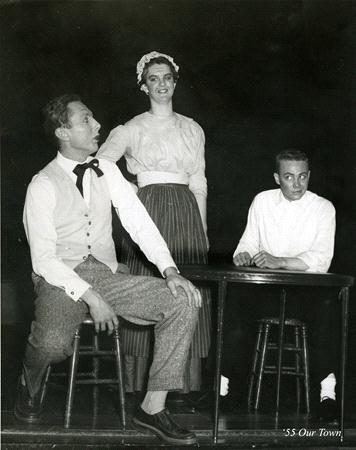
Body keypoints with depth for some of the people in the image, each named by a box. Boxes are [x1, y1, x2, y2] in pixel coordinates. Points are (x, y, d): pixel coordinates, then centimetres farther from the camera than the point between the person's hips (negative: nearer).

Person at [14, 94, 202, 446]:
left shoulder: (107, 171, 8)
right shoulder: (43, 185, -7)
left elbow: (138, 222, 3)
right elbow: (44, 259, -12)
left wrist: (169, 269, -12)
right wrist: (89, 296, -22)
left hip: (107, 273, 5)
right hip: (61, 280, -5)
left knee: (184, 303, -16)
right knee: (53, 342, -36)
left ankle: (153, 408, -11)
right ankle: (30, 384, 4)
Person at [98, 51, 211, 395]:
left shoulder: (193, 130, 14)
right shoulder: (132, 129, 4)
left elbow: (198, 183, 14)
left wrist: (203, 230, 11)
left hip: (186, 213, 3)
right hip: (147, 211, -3)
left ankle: (186, 385, 7)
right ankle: (138, 386, 2)